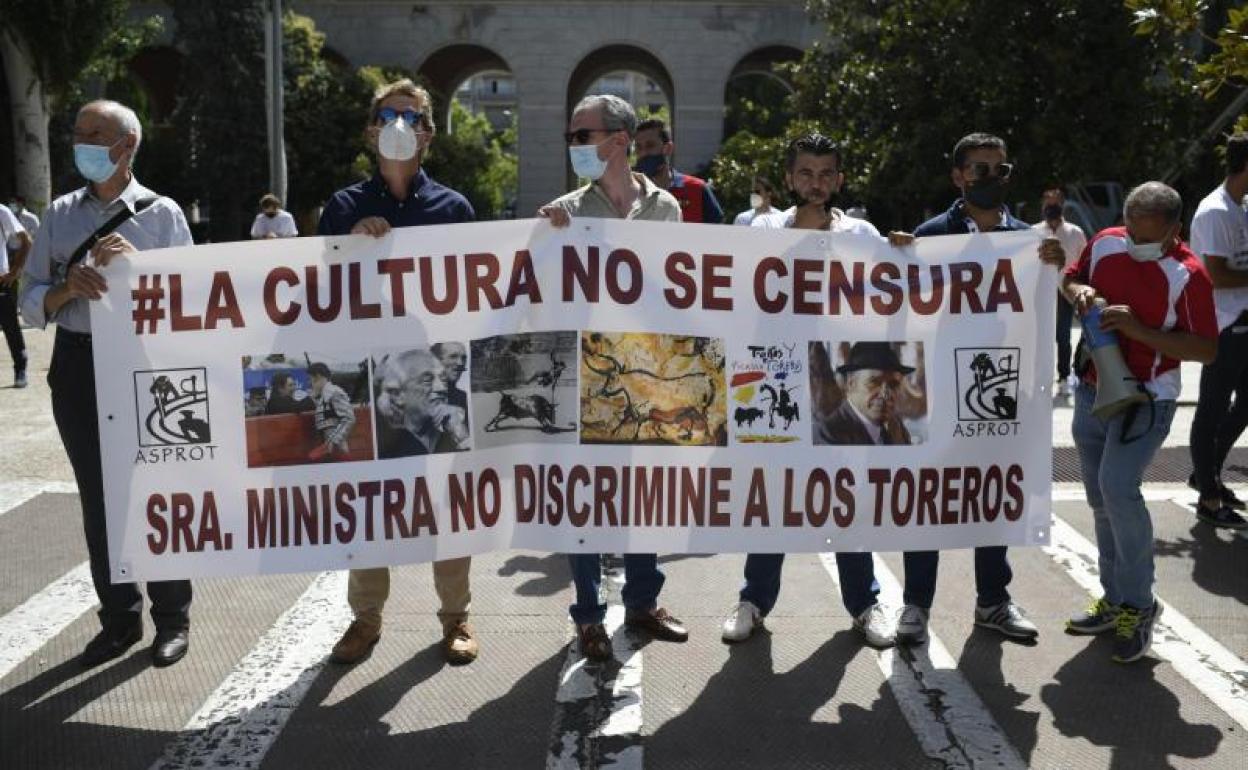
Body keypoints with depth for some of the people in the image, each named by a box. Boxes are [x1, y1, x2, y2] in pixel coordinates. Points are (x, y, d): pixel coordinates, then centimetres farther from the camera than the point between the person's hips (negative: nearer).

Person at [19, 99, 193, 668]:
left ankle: (172, 618, 17)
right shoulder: (60, 214, 9)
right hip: (78, 366, 4)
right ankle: (119, 619, 24)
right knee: (97, 497, 10)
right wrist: (66, 288, -14)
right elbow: (30, 305, 6)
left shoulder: (161, 214, 0)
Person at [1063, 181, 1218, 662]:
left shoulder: (1187, 275, -17)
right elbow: (1070, 280, 15)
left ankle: (1138, 605, -5)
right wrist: (1077, 292, -9)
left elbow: (1206, 350, -17)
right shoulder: (1104, 244, -3)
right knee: (1100, 498, 12)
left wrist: (1140, 329, -27)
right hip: (1092, 391, 7)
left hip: (1145, 399, -6)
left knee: (1118, 488, -21)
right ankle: (1115, 599, 25)